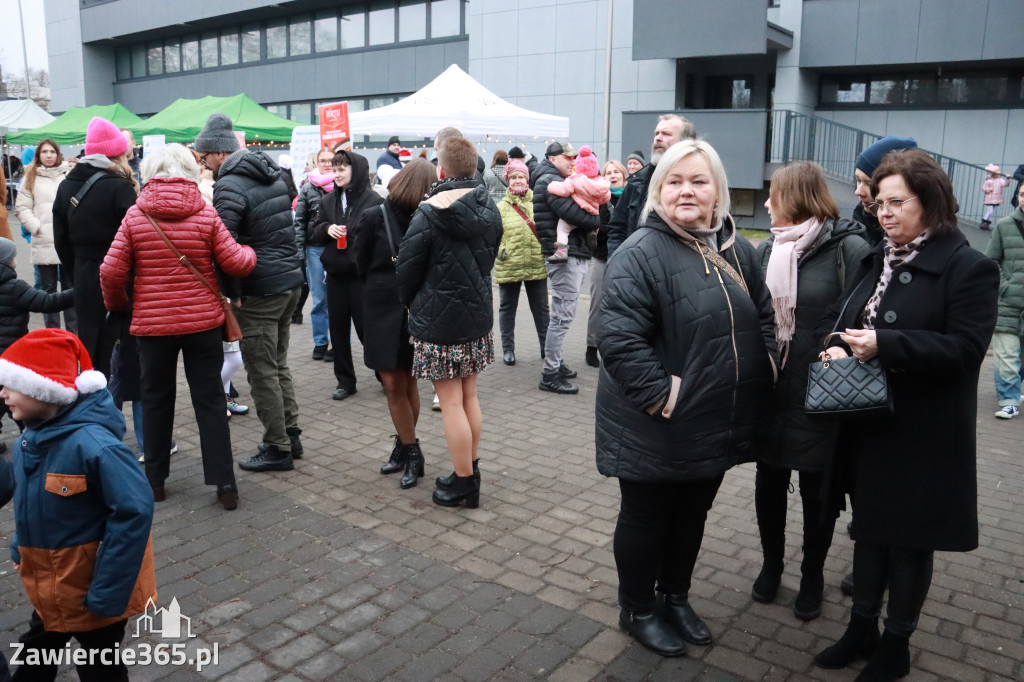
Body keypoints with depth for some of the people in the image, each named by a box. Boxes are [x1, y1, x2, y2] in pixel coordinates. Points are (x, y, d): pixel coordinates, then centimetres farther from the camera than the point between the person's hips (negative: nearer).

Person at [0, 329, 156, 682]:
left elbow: (134, 511, -32)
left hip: (93, 590, -8)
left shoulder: (92, 444, -32)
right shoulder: (31, 438, -4)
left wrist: (107, 590, -28)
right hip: (49, 589, 8)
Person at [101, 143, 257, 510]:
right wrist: (250, 252, 14)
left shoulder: (135, 215, -5)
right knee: (210, 400, 6)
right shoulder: (206, 214, -7)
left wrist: (116, 302, 12)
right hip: (203, 322, -1)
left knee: (156, 401, 15)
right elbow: (235, 263, -8)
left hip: (152, 324, 1)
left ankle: (154, 480, 25)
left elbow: (112, 271, -7)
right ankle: (224, 483, 7)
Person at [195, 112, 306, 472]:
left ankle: (278, 449, 10)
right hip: (291, 280, 9)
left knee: (262, 372, 2)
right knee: (278, 364, 19)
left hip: (259, 291, -9)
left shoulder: (230, 185, -15)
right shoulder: (273, 173, 12)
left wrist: (232, 292, -11)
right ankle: (290, 435, 26)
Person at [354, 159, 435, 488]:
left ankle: (404, 447, 20)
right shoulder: (375, 218, -5)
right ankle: (410, 451, 14)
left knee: (407, 382, 8)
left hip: (415, 311, 0)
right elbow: (362, 267, 4)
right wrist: (385, 290, 7)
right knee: (393, 384, 2)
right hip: (383, 311, 0)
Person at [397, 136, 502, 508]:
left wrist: (409, 301, 11)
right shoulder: (489, 208, 1)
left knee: (451, 403, 2)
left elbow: (407, 268, -9)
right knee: (469, 396, 16)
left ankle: (465, 483, 11)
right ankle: (470, 471, 28)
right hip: (478, 315, 7)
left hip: (438, 320, -6)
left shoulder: (428, 215, -17)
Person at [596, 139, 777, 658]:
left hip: (718, 428, 7)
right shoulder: (641, 254, -18)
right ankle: (637, 610, 34)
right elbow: (620, 340, -25)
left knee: (693, 514, 22)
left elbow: (763, 319, 18)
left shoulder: (736, 249, 6)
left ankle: (676, 597, 44)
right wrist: (662, 396, -24)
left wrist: (762, 374, 7)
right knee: (645, 518, 12)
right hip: (655, 433, -7)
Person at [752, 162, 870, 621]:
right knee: (769, 483, 15)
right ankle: (771, 563, 36)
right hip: (769, 393, 4)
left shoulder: (849, 249, -11)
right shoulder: (767, 250, 5)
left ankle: (812, 576, 33)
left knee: (816, 491, 12)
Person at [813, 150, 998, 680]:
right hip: (865, 423, 6)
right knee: (869, 527, 18)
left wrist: (885, 345, -28)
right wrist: (836, 347, -13)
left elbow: (966, 347, -19)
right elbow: (835, 318, 10)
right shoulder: (876, 260, 10)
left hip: (922, 434, -6)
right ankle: (862, 627, 34)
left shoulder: (969, 268, -11)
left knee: (909, 538, 9)